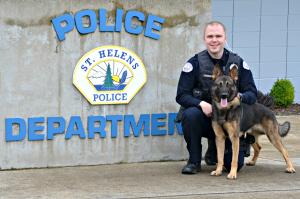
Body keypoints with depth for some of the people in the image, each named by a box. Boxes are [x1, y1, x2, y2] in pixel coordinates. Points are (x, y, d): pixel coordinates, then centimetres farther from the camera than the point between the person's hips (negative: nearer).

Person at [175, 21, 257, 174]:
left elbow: (252, 93, -3)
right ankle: (194, 161, -14)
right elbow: (181, 96, -10)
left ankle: (214, 150, 26)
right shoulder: (195, 63, -7)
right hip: (203, 117, -1)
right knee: (190, 115, -36)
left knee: (235, 164, -12)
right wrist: (201, 104, -29)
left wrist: (240, 97, -27)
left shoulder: (238, 63, -1)